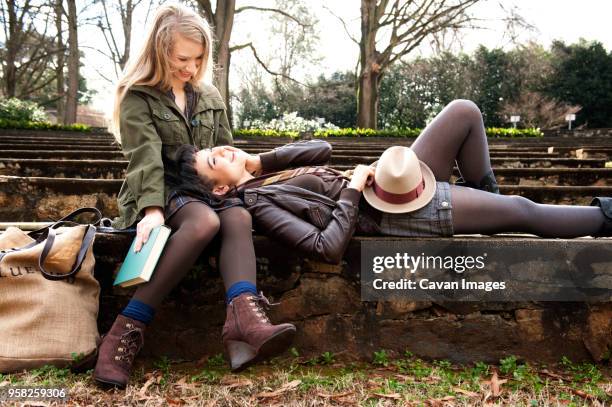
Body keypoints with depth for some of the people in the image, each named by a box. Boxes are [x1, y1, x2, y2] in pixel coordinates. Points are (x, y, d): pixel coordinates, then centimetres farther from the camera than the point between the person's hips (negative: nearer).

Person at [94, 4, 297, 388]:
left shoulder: (210, 96, 16)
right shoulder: (137, 96, -1)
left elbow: (226, 152, 20)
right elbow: (146, 158, -16)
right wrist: (153, 209, -30)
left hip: (205, 190, 5)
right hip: (161, 193, -4)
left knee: (239, 217, -29)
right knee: (205, 221, -37)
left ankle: (245, 320, -53)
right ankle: (128, 328, -34)